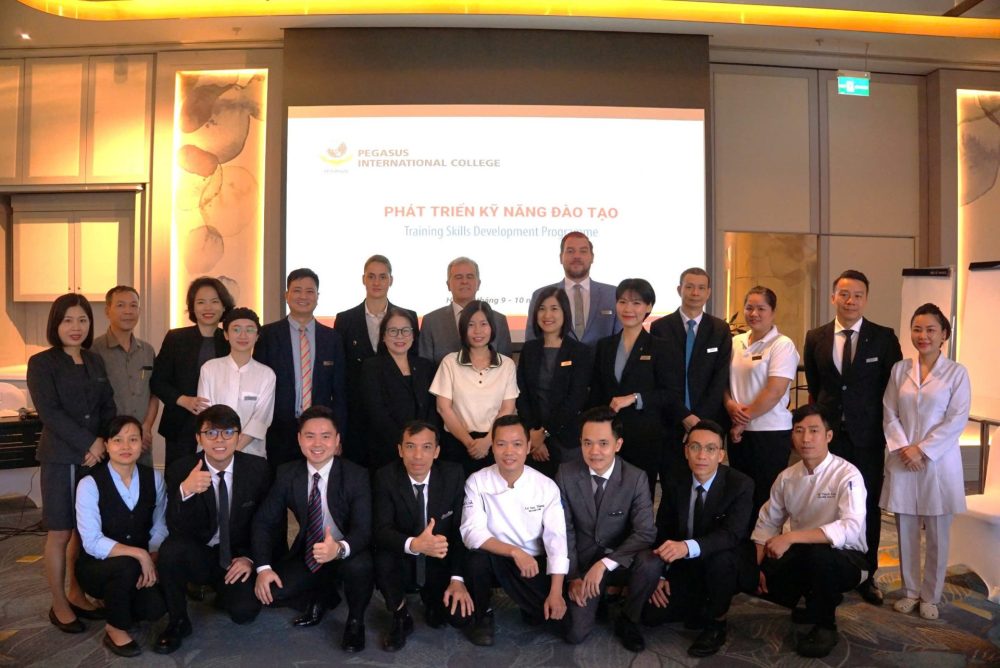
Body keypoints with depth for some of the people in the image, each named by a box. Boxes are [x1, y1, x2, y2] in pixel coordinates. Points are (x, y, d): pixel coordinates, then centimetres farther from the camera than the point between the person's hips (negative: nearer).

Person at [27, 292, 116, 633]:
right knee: (60, 533, 3)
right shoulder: (41, 363, -6)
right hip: (61, 459, -5)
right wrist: (89, 443, -16)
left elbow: (108, 407, 8)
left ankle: (76, 594, 26)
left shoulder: (96, 361, 10)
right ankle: (59, 605, 17)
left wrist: (102, 444, -8)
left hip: (97, 456, 5)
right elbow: (49, 413, -14)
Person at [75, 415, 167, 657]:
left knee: (156, 605, -22)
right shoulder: (90, 484, -16)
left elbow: (160, 527, 0)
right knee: (126, 566, -36)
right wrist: (139, 554, -31)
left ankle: (117, 603, 16)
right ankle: (115, 629, -7)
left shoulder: (154, 478, -3)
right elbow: (92, 542, -21)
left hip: (140, 564, 4)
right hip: (97, 565, -3)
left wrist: (152, 560, -18)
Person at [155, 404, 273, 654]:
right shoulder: (180, 470, -11)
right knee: (170, 548, -31)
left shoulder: (258, 469, -9)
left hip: (237, 558, 0)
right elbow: (176, 529, -20)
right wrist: (185, 490, -38)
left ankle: (224, 592, 17)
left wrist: (251, 558, -10)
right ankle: (178, 621, -7)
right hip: (197, 555, 0)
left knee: (244, 612, -22)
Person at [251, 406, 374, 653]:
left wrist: (340, 548, -47)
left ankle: (355, 621, -1)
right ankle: (323, 596, 14)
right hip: (307, 555, 4)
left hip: (346, 555, -4)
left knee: (360, 566, -36)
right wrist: (263, 567, -19)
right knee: (267, 591, -18)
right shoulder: (286, 474, -7)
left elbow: (363, 529, -25)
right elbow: (264, 521, -4)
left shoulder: (357, 476, -18)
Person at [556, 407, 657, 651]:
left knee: (649, 564, -33)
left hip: (620, 561, 0)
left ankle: (628, 620, -3)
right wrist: (573, 576, -10)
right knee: (575, 634, -13)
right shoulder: (566, 474, -9)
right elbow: (564, 530, -4)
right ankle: (599, 596, 21)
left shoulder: (636, 478, -14)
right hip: (582, 562, 1)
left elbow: (645, 532, -19)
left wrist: (604, 564, -28)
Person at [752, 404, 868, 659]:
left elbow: (851, 528, -35)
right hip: (804, 556, 6)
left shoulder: (847, 475, -19)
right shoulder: (787, 477, -1)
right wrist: (755, 566, -7)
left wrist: (791, 537, -38)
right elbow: (767, 524, 6)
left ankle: (826, 625, -9)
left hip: (844, 557, -6)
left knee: (817, 553, -38)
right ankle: (814, 602, 15)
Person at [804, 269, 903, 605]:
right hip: (828, 433, 1)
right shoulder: (815, 338, 3)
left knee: (868, 506, 9)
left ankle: (866, 576, 24)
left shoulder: (884, 338, -2)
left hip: (868, 436, -1)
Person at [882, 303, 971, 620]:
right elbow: (889, 415, 3)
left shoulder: (956, 372, -3)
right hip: (903, 460, 2)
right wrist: (903, 447, -10)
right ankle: (910, 590, 24)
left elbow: (957, 420, -7)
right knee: (906, 531, 9)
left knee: (937, 534, 7)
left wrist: (922, 449, -13)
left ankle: (930, 596, 22)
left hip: (938, 461, -2)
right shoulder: (900, 369, 5)